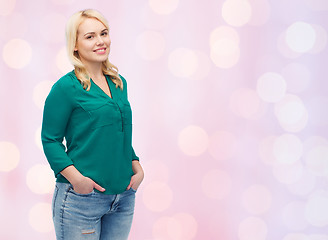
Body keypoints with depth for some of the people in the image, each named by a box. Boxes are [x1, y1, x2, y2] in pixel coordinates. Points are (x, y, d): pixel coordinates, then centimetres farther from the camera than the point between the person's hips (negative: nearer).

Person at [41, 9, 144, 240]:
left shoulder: (119, 84, 12)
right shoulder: (66, 87, -8)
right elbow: (50, 140, -8)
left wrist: (137, 168, 6)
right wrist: (75, 177, -19)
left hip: (123, 198, 6)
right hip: (81, 199, -6)